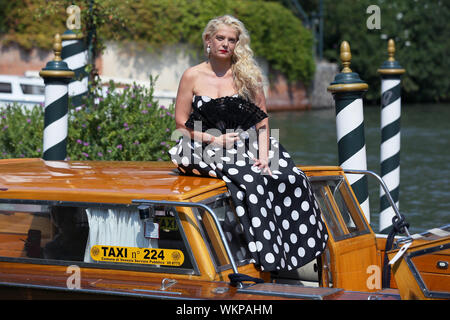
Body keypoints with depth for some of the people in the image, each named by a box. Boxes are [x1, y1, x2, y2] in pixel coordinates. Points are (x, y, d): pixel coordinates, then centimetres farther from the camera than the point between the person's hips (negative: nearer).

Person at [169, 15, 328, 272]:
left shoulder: (247, 75, 10)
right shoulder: (192, 77, 4)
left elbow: (262, 120, 6)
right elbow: (182, 123, 2)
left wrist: (263, 155, -9)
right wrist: (214, 139, -10)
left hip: (247, 144, 3)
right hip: (206, 150, -3)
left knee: (292, 178, -23)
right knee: (249, 180, -32)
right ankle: (265, 257, -27)